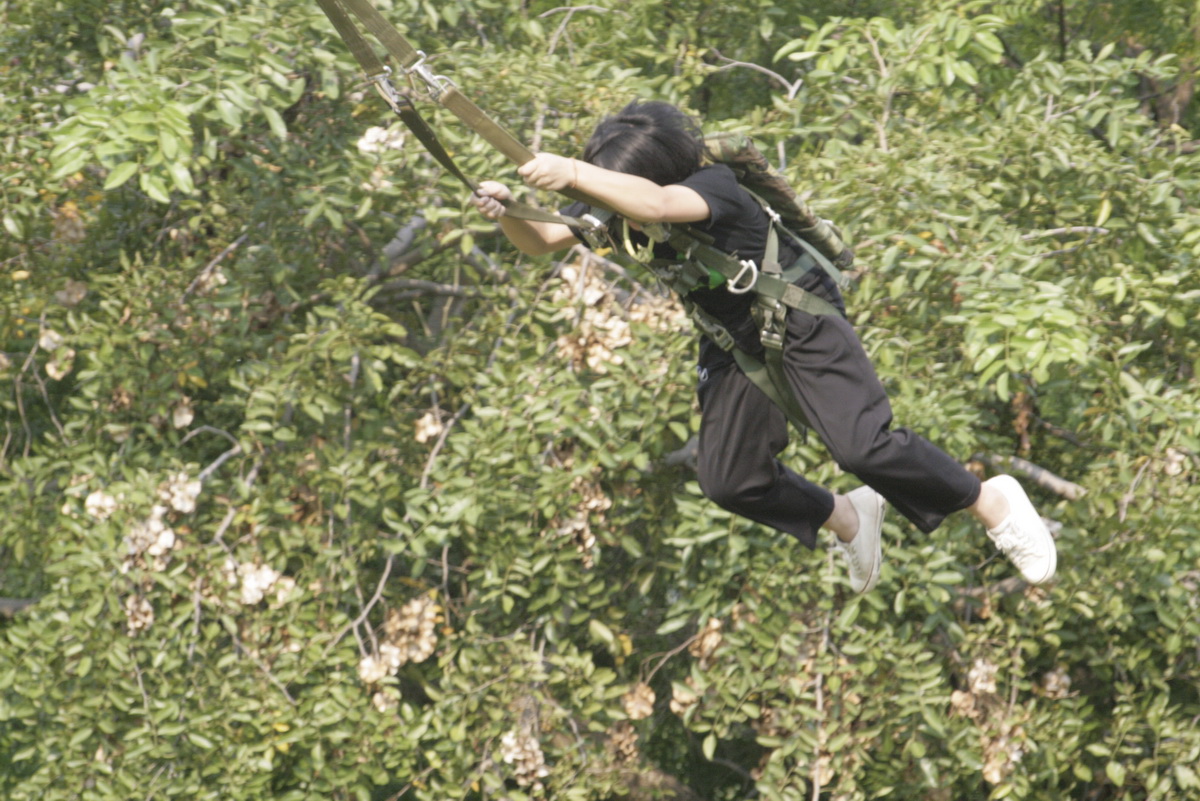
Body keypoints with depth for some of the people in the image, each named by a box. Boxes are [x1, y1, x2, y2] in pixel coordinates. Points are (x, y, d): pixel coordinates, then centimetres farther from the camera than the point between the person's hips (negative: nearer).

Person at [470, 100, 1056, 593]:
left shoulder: (714, 187, -34)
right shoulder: (611, 204, -13)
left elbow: (656, 204, -56)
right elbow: (541, 242, -11)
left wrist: (572, 174, -64)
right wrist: (507, 214, -33)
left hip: (802, 322, -7)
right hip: (734, 343, 7)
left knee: (862, 447, -21)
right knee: (728, 481, 4)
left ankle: (989, 501, 0)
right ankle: (845, 518, 30)